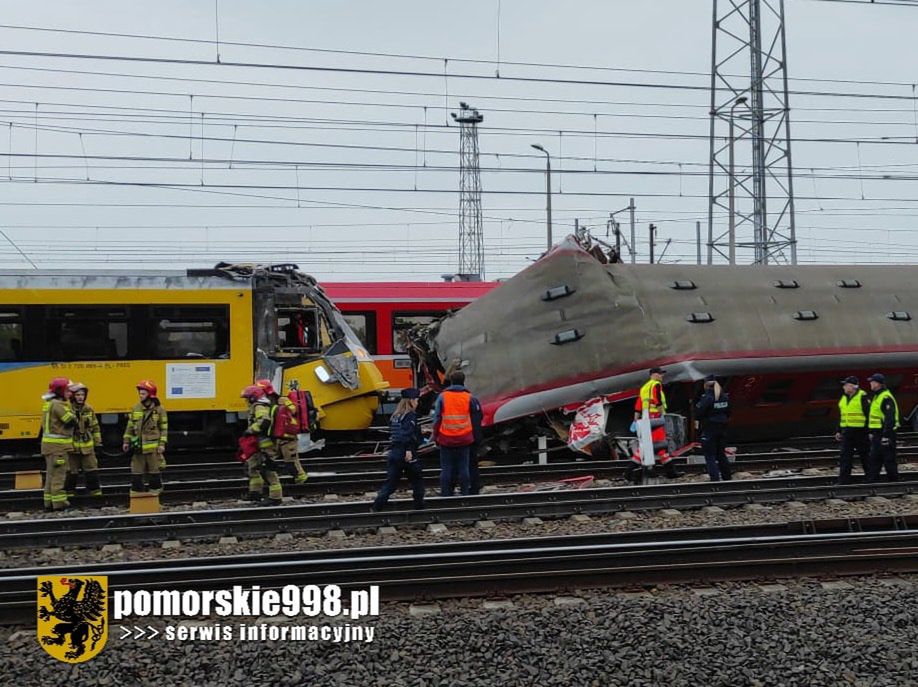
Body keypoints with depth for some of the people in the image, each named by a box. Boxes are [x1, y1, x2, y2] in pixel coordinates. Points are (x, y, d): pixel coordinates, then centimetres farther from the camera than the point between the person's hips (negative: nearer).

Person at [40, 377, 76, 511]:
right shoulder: (57, 405, -17)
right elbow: (71, 421, -18)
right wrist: (70, 413, 3)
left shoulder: (49, 404, 15)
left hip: (50, 444, 10)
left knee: (51, 474, 13)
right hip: (58, 445, -10)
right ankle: (59, 502, -5)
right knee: (58, 474, -6)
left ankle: (49, 502, 17)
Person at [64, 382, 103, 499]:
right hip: (71, 446, -4)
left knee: (92, 471, 6)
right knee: (71, 473, 5)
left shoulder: (89, 409, 6)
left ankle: (96, 493, 14)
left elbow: (95, 427, 13)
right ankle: (69, 494, 16)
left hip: (87, 446, 4)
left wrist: (97, 443, 12)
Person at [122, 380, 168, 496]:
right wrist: (126, 441, 8)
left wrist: (162, 444, -7)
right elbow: (130, 426, 13)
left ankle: (155, 490, 16)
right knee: (136, 471, 4)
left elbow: (164, 429, -1)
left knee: (155, 471, 5)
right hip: (138, 446, 3)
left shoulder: (159, 409, -3)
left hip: (153, 446, -3)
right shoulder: (135, 409, 7)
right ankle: (136, 491, 12)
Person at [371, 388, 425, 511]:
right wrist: (408, 450, -30)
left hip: (393, 453, 7)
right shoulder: (410, 415, -8)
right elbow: (408, 433, -22)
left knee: (391, 482, 6)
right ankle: (419, 507, 15)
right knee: (417, 480, 10)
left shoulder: (395, 416, 15)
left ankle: (376, 508, -4)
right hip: (407, 455, -7)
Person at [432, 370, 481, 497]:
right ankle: (464, 493, 10)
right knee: (463, 467, 8)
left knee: (446, 468, 7)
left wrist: (435, 436, 5)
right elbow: (477, 410, 8)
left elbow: (437, 418, -3)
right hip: (464, 439, 1)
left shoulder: (442, 396, -5)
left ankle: (445, 493, 8)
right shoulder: (469, 397, -3)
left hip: (446, 439, -1)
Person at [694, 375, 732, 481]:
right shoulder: (725, 397, 5)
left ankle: (715, 478, -8)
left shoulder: (706, 397, -16)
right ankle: (727, 476, 24)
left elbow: (698, 413, -17)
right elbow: (728, 413, 11)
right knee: (721, 454, 19)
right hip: (722, 428, 7)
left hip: (709, 429, -7)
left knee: (710, 456, -1)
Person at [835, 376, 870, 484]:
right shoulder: (844, 398, 13)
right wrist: (839, 431, 16)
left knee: (864, 455, 4)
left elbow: (869, 414, -12)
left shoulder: (862, 397, -10)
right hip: (847, 432, 7)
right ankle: (843, 480, 2)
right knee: (844, 456, 1)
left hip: (860, 432, -7)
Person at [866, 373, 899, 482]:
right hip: (877, 434, 10)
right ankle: (872, 481, 11)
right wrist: (871, 432, 22)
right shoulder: (876, 397, 17)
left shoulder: (886, 398, -16)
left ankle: (893, 481, 5)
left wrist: (886, 436, -25)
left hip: (885, 433, -10)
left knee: (889, 460, -2)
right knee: (874, 459, 9)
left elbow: (889, 418, -22)